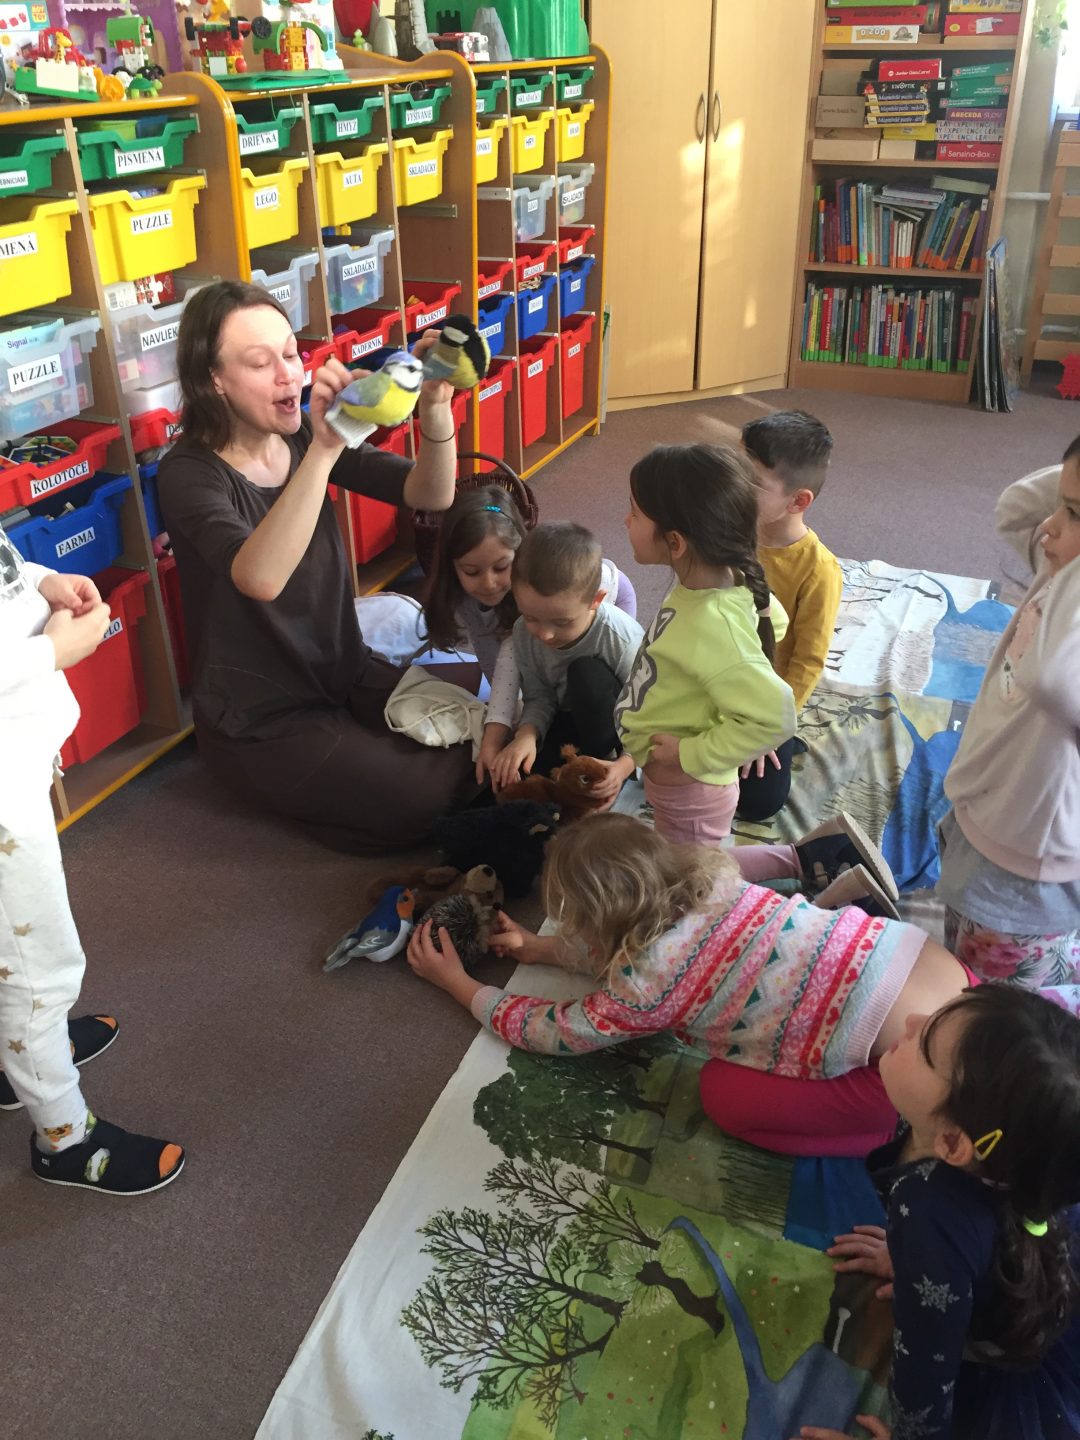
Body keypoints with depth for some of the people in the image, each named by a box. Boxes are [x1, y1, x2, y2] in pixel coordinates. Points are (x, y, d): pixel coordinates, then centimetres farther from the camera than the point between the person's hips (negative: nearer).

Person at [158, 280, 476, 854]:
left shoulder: (304, 437, -1)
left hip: (347, 675, 6)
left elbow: (431, 495, -12)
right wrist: (323, 450, -49)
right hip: (260, 721, -6)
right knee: (428, 797, -16)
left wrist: (434, 406, -31)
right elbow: (261, 579, -40)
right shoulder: (190, 473, -19)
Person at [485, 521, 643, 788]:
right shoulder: (524, 632, -18)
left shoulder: (623, 640, -32)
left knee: (586, 673, -34)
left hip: (613, 726, -4)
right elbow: (539, 697, -8)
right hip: (567, 719, 4)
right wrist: (526, 734, -30)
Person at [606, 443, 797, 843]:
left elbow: (774, 716, -37)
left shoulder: (711, 624, -34)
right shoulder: (726, 581, -10)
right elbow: (772, 619, 9)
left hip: (688, 791, -8)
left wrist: (693, 754, -25)